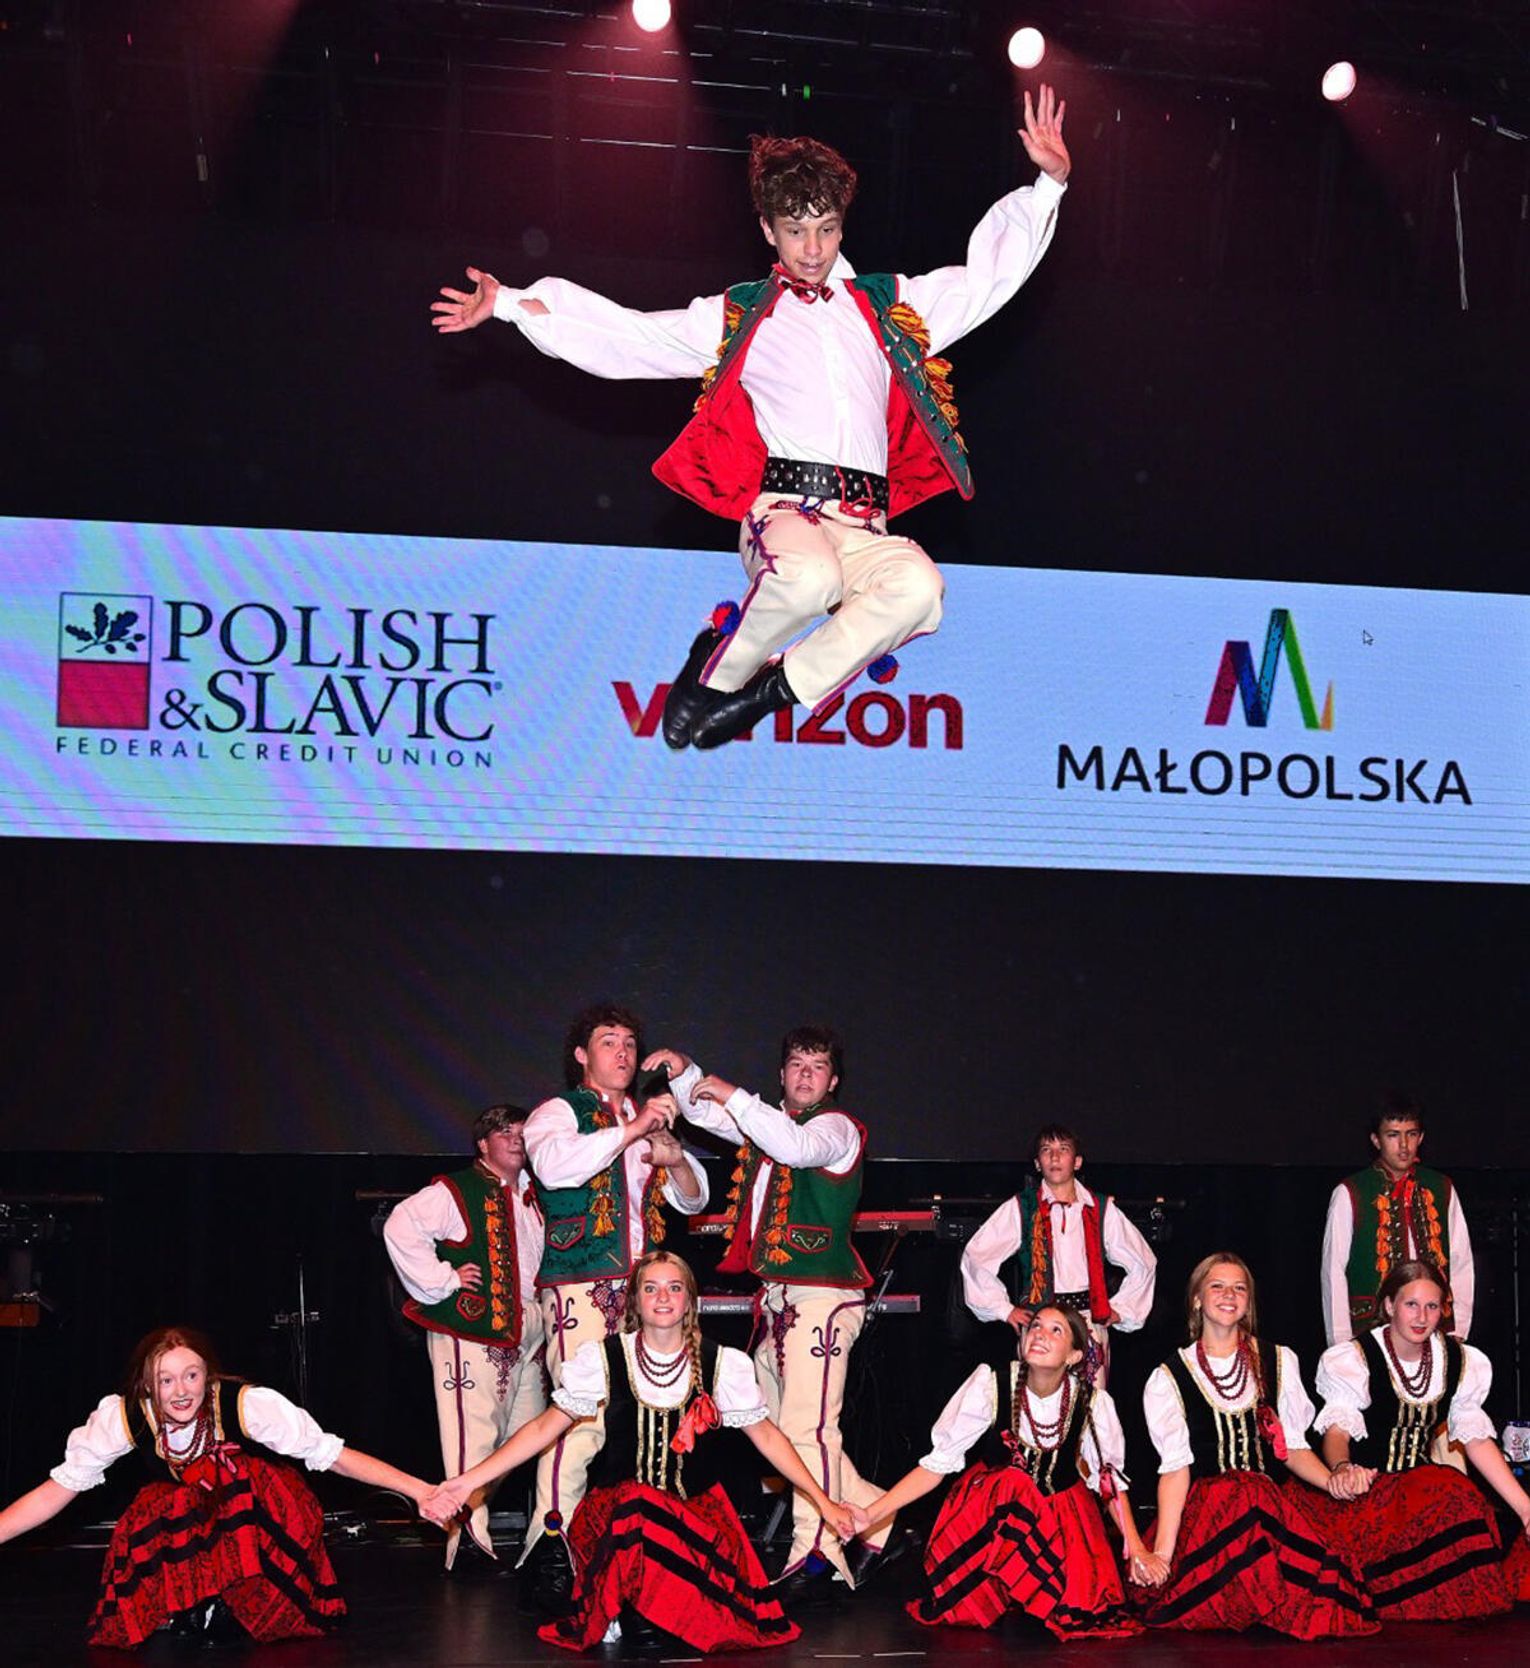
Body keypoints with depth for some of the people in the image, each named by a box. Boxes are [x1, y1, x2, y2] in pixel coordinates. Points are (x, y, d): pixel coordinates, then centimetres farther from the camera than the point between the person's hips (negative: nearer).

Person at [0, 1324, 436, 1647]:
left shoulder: (248, 1405, -29)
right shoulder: (122, 1417, -22)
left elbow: (332, 1455, -27)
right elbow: (59, 1488, -15)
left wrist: (419, 1489, -33)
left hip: (259, 1515, -2)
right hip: (186, 1524, 2)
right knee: (146, 1515, -29)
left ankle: (248, 1601, -12)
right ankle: (187, 1604, -3)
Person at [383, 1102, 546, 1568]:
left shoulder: (532, 1197, 17)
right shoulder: (454, 1192, -6)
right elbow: (400, 1228, -18)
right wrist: (441, 1280, -16)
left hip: (524, 1332, 8)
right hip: (470, 1332, -8)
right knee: (473, 1436, -10)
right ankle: (470, 1536, -8)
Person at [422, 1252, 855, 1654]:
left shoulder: (722, 1364, 0)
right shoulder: (604, 1358, -2)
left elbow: (766, 1436, 10)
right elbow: (544, 1428, 2)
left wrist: (823, 1502, 6)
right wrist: (469, 1481, -6)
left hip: (697, 1510, 1)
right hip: (616, 1512, 0)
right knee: (637, 1504, -37)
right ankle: (629, 1612, -8)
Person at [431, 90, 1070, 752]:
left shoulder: (889, 306, 27)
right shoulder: (736, 318, 20)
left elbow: (986, 276, 29)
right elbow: (623, 337, 18)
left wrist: (1049, 182, 21)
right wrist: (512, 303, 13)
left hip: (866, 527, 3)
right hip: (783, 505, -2)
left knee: (918, 587, -35)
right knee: (810, 578, -40)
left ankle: (776, 688, -18)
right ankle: (719, 670, -10)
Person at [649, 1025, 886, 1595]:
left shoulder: (835, 1127, -5)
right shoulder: (770, 1121, 19)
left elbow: (796, 1147, -26)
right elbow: (706, 1115, 27)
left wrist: (732, 1094, -23)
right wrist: (686, 1073, 7)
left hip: (822, 1296, -9)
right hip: (777, 1294, 9)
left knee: (807, 1425, -14)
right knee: (776, 1425, 11)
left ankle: (814, 1553, -10)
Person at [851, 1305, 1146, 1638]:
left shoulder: (1092, 1403, -14)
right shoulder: (990, 1385, -19)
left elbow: (1110, 1478, 0)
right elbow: (938, 1462, -14)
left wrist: (1135, 1546, -10)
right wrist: (871, 1515, -21)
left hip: (1063, 1513, 1)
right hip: (989, 1507, -1)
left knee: (1081, 1612, -17)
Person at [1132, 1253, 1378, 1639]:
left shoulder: (1278, 1361, 15)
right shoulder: (1168, 1379, 5)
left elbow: (1292, 1447, 14)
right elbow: (1176, 1467, -4)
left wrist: (1330, 1480, -8)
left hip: (1270, 1501, 2)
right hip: (1200, 1513, -2)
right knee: (1246, 1492, -33)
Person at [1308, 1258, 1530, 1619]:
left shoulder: (1461, 1361, 10)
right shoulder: (1353, 1360, -4)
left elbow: (1476, 1438, 9)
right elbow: (1336, 1430, -16)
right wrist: (1343, 1467, -40)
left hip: (1427, 1484, 4)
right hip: (1366, 1491, -4)